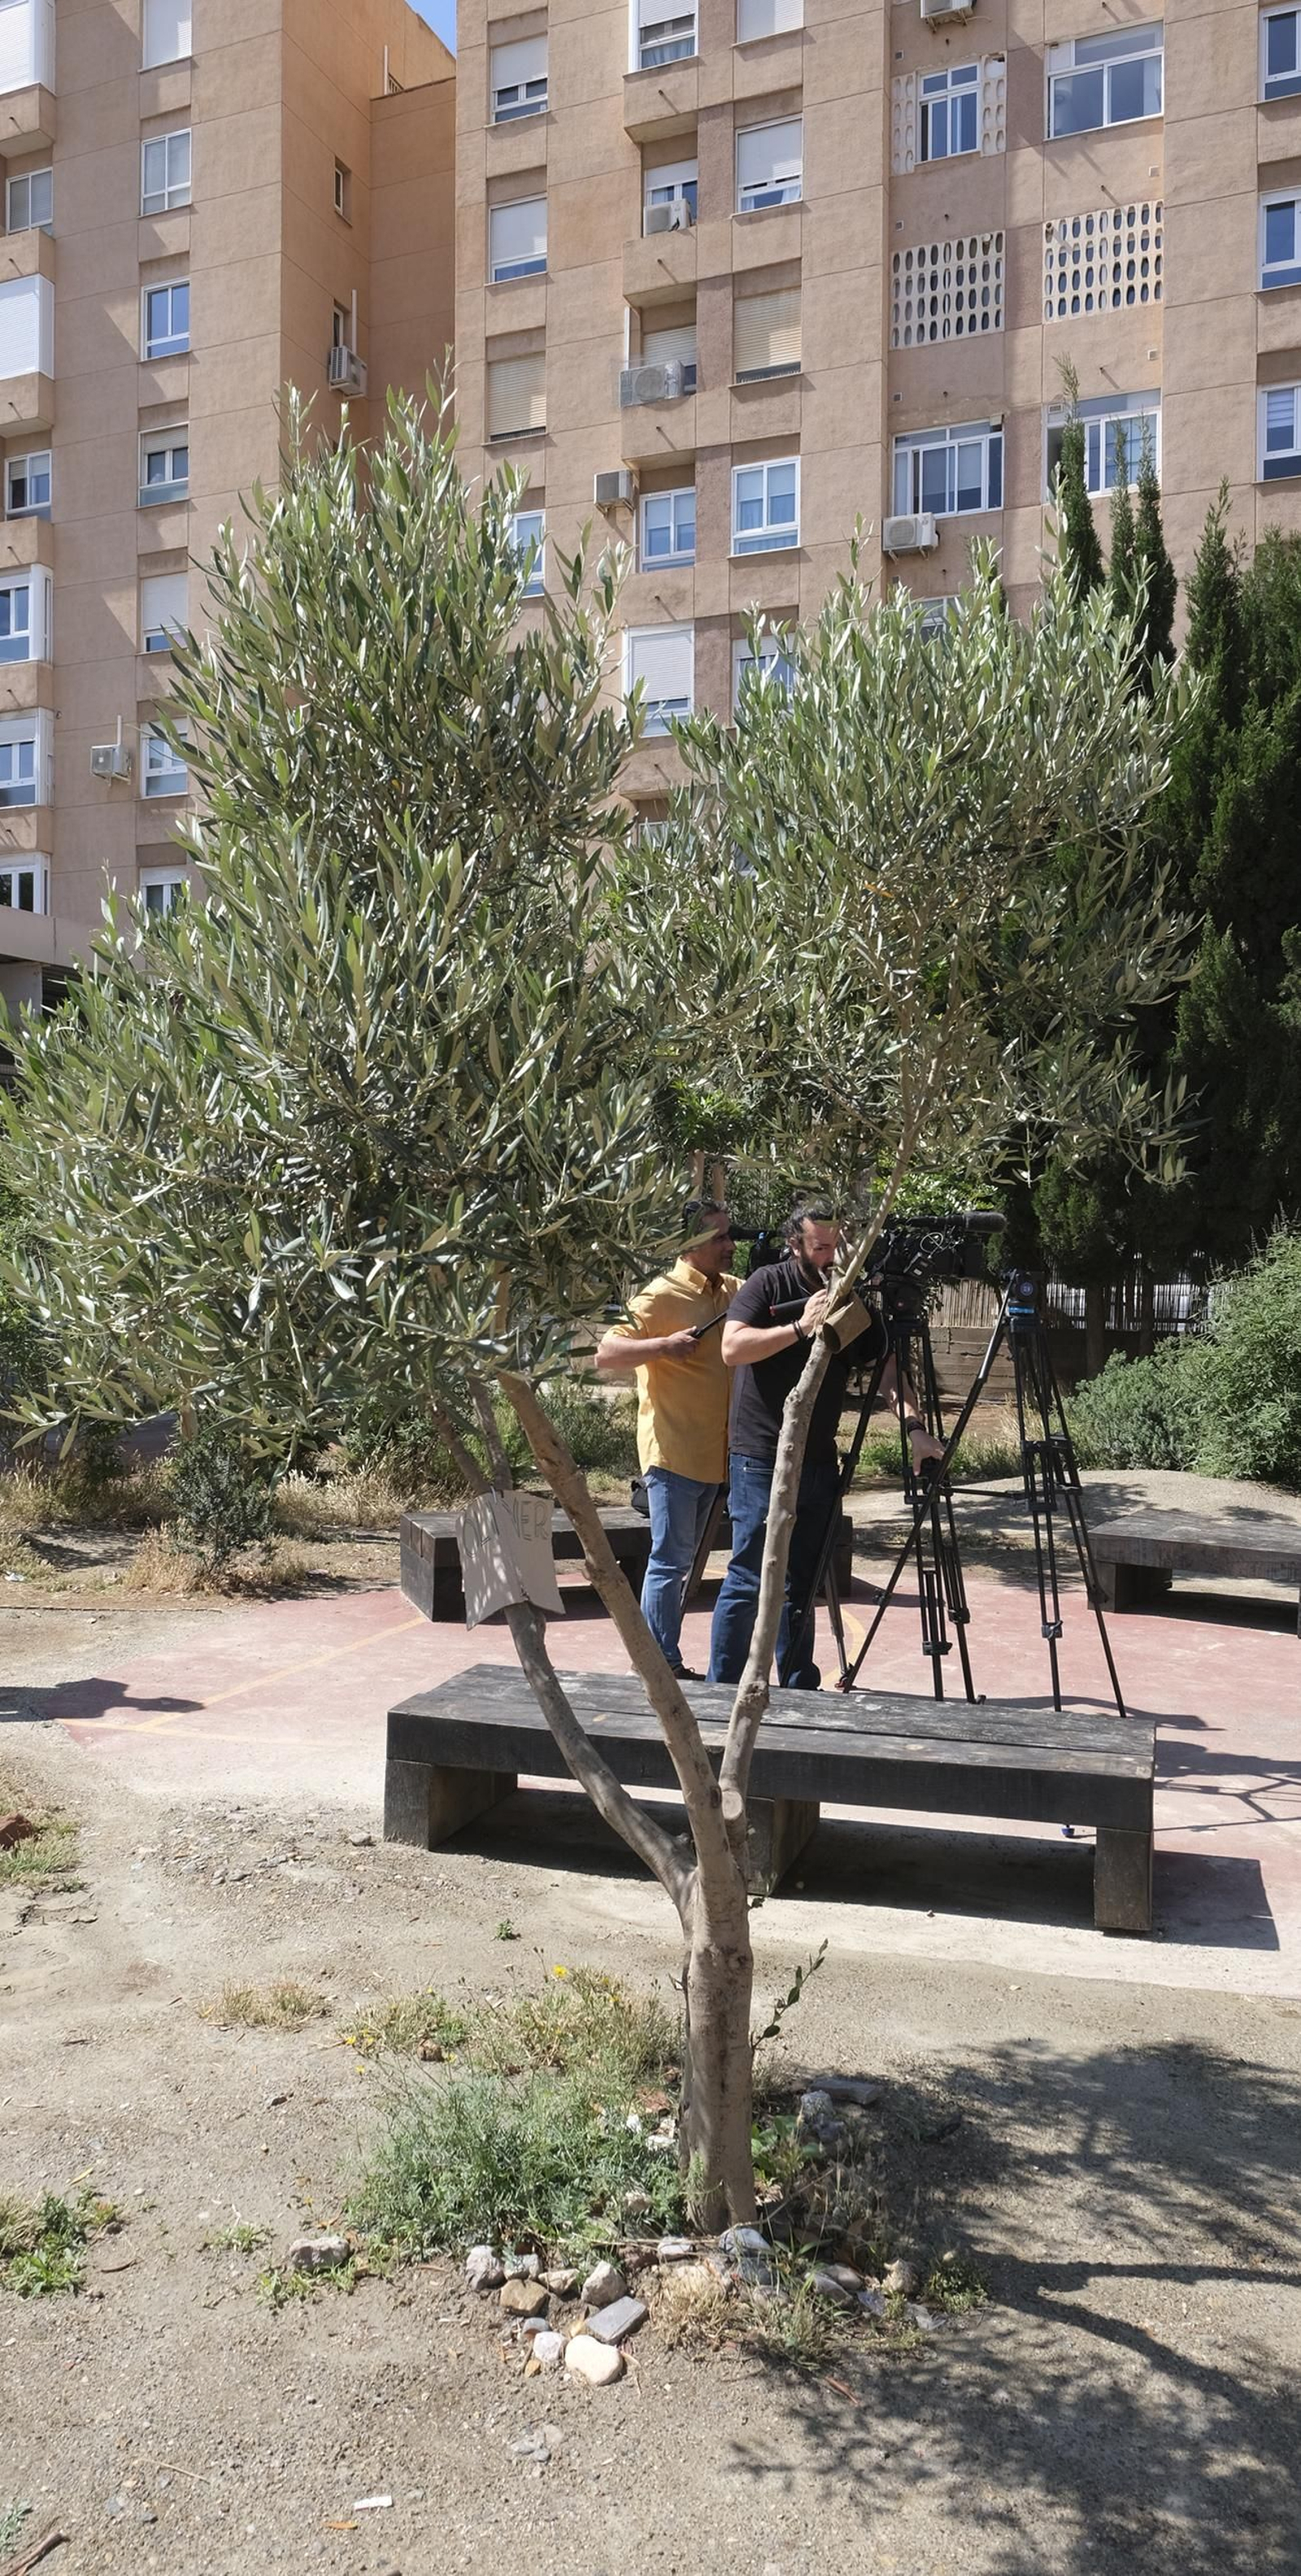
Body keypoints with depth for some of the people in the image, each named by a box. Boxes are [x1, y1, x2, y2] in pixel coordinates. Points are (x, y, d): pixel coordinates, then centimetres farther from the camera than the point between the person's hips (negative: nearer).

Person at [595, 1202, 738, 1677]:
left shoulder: (734, 1291, 10)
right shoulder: (663, 1296, -12)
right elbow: (606, 1356, -17)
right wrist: (663, 1345, -31)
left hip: (713, 1454, 8)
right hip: (674, 1453, -8)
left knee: (681, 1559, 14)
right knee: (670, 1560, -4)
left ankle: (663, 1659, 22)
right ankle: (661, 1665, 4)